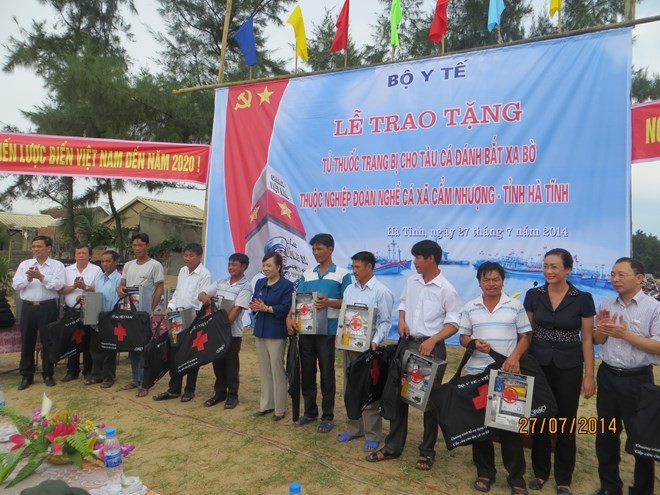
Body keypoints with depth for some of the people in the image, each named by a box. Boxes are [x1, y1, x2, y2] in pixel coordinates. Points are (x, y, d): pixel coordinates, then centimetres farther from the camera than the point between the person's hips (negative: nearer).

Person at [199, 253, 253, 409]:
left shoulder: (245, 287, -9)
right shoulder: (221, 283, 10)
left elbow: (236, 309, -16)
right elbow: (201, 294, 10)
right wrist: (204, 297, -15)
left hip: (232, 332, -5)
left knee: (231, 364, 4)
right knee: (217, 362, 13)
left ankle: (232, 395, 17)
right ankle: (219, 392, 26)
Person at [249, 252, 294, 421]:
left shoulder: (287, 285, -9)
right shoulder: (260, 283, 12)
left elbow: (286, 308, -16)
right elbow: (254, 303, 10)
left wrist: (266, 308, -18)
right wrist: (254, 306, -13)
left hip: (276, 333, -7)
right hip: (260, 330, 7)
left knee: (277, 370, -1)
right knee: (264, 370, 13)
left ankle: (280, 408, 11)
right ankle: (266, 404, 25)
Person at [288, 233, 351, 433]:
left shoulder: (342, 274, -2)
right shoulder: (307, 274, 12)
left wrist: (329, 302, -23)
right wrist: (290, 317, -9)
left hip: (327, 331, -4)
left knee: (327, 375, 4)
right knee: (307, 373, 12)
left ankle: (327, 416, 18)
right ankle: (310, 412, 28)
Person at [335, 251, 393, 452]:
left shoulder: (382, 292, -9)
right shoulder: (349, 289, 9)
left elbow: (385, 322, -10)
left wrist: (375, 341, -22)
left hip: (367, 347, -6)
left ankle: (372, 435, 14)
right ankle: (353, 428, 29)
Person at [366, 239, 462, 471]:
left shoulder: (446, 289, -11)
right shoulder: (411, 282, 5)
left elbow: (454, 323, -11)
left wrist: (432, 340, -23)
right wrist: (402, 320, -3)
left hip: (432, 347, -5)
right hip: (408, 343, 5)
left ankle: (427, 451, 24)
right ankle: (393, 446, 24)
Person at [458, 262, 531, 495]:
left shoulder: (515, 306, 0)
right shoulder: (469, 308, 3)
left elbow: (525, 336, 1)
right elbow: (463, 338, 6)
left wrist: (515, 357, -15)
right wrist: (474, 344, -16)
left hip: (507, 372, -2)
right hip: (477, 372, 2)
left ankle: (516, 476, 20)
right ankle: (484, 471, 25)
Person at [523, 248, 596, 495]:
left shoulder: (583, 299, -8)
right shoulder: (533, 295, -2)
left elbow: (587, 339, -3)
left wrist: (589, 375, -4)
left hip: (569, 367, -2)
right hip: (538, 364, 2)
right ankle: (540, 471, 29)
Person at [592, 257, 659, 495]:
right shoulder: (606, 305, 4)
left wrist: (625, 334, -22)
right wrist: (601, 329, -11)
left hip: (638, 379, -5)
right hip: (608, 376, 5)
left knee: (640, 435, 9)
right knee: (605, 433, 15)